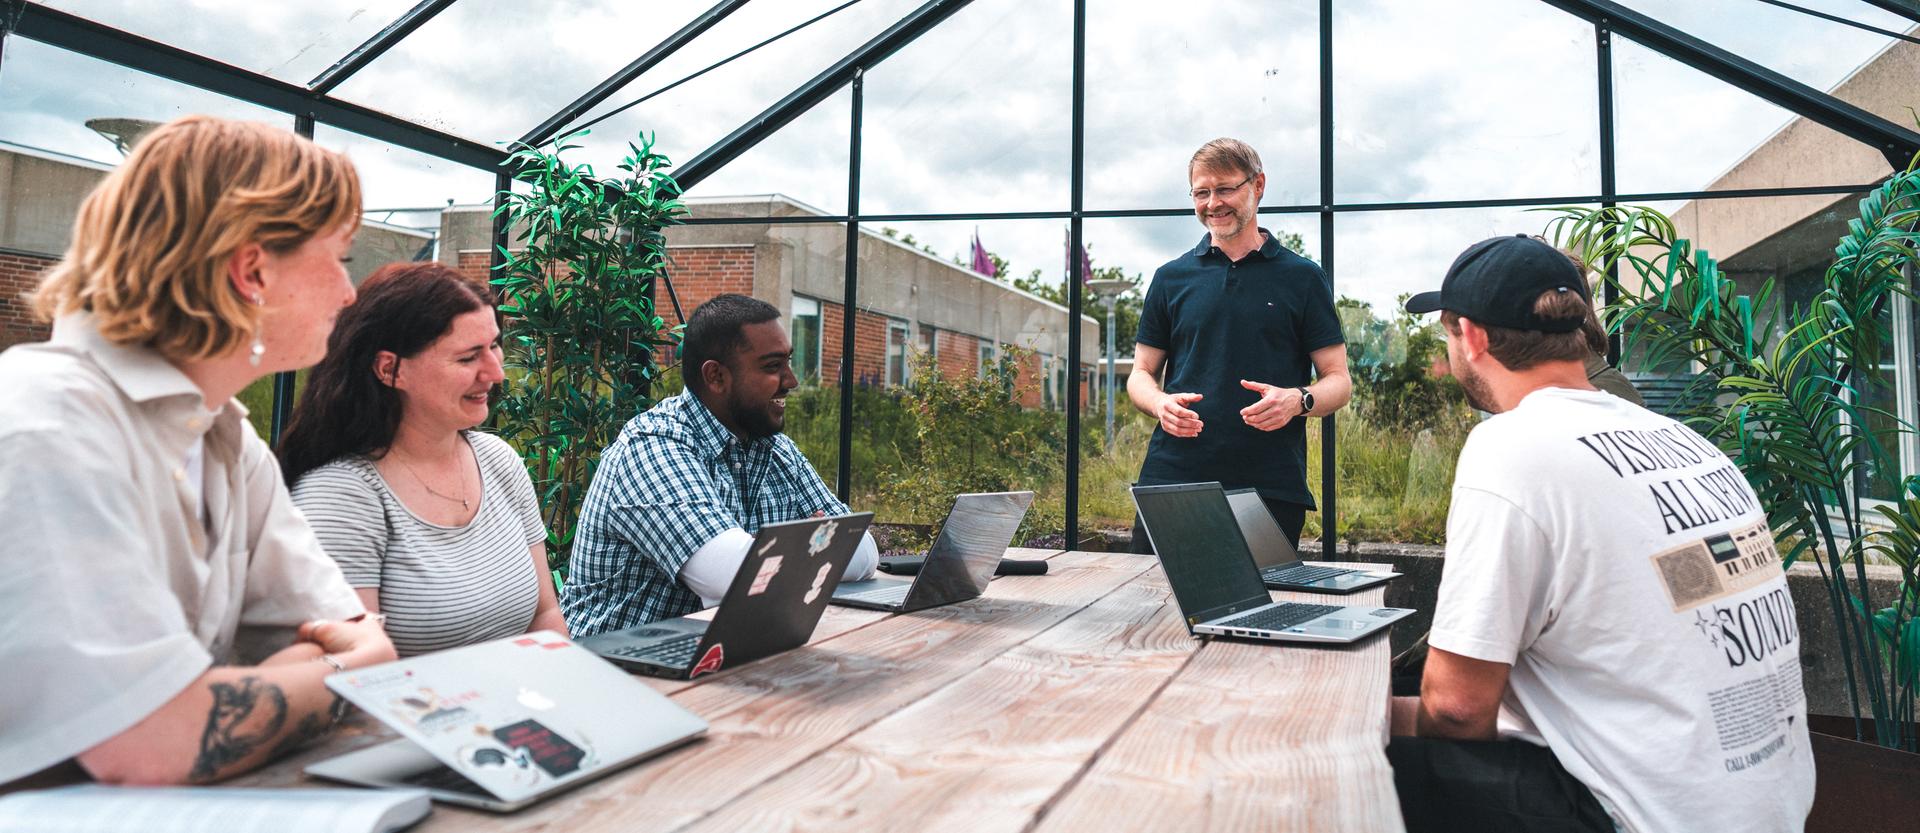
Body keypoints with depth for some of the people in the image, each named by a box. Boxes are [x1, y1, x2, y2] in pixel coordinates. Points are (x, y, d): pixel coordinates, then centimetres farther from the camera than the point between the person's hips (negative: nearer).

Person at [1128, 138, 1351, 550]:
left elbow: (1338, 380, 6)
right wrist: (1161, 403, -8)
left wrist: (1298, 400, -16)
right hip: (1172, 480, 1)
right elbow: (1141, 374, 15)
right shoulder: (1171, 278, 13)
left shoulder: (1302, 278, 8)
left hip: (1272, 487, -1)